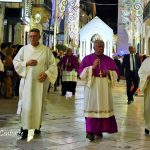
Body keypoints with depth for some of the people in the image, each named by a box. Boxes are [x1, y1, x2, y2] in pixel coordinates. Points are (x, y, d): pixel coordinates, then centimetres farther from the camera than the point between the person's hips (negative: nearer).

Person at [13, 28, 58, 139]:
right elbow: (15, 62, 5)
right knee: (26, 104, -5)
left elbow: (53, 64, 1)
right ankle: (25, 128, -2)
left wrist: (46, 73, -15)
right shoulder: (24, 49, 4)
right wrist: (26, 63, -11)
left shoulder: (46, 50, 1)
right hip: (27, 80, 0)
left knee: (39, 104, 7)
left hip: (40, 81, 0)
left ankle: (37, 126, 21)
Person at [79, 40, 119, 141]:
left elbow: (116, 72, 9)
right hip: (92, 86, -3)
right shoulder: (87, 58, 3)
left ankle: (99, 130, 15)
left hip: (105, 87, 3)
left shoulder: (109, 60, 9)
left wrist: (109, 72, -12)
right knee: (92, 107, -7)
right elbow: (82, 72, -4)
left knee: (104, 107, 4)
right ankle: (90, 131, -8)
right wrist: (92, 67, -16)